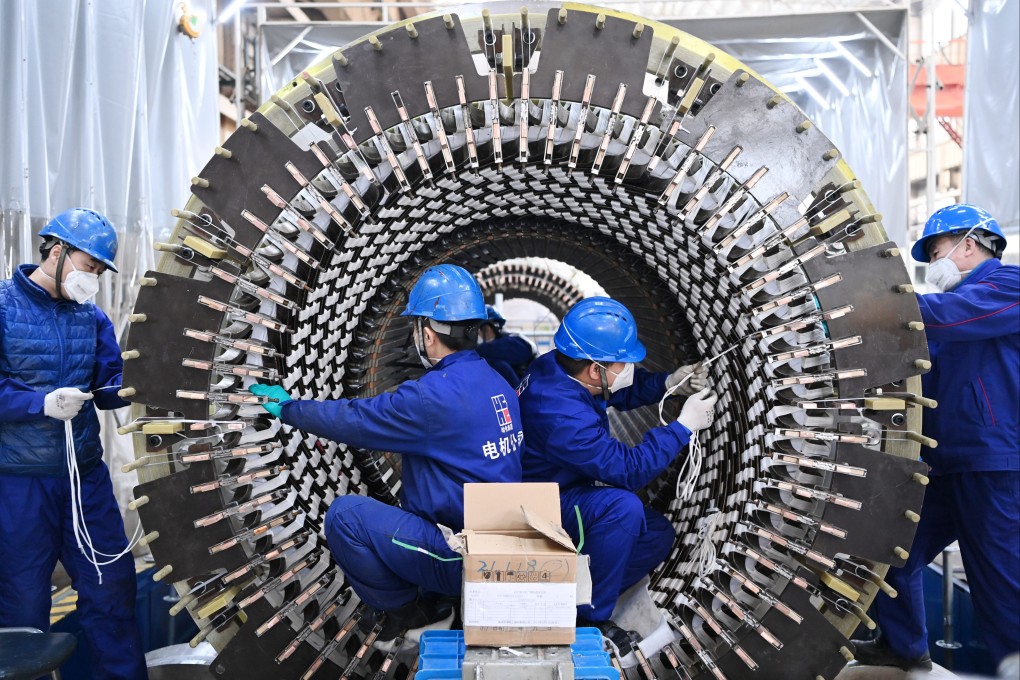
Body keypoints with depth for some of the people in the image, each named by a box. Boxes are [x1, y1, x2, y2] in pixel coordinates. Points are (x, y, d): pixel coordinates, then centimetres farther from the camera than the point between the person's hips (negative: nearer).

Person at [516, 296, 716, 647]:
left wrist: (668, 383, -5)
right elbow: (628, 470, -30)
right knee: (622, 506, -34)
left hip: (568, 490, 10)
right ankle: (587, 617, -15)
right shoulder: (560, 411, -35)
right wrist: (684, 426, -22)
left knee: (659, 535, 3)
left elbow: (622, 392, 12)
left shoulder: (560, 367, -7)